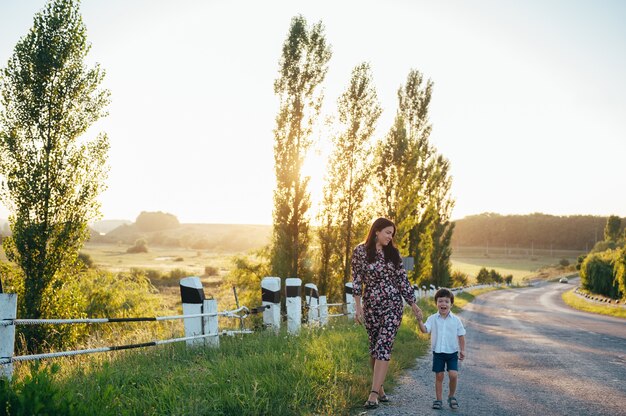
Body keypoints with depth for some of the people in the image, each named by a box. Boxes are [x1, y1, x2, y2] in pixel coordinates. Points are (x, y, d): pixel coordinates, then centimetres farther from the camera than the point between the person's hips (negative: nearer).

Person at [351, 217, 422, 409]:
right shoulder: (360, 251, -2)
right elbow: (357, 280, 0)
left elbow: (402, 279, 10)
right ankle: (379, 388, 23)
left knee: (383, 346, -10)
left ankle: (374, 393, -13)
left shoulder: (393, 253, 5)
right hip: (371, 305, -1)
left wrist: (413, 304, 11)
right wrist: (358, 307, -4)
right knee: (375, 347, 7)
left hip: (393, 304, 1)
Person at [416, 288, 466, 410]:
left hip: (452, 353, 0)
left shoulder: (456, 320, -2)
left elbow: (461, 335, 4)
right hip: (438, 353, 1)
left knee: (453, 375, -10)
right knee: (439, 376, 6)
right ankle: (439, 399, 18)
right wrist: (419, 321, -33)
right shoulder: (432, 319, -3)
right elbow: (425, 330, -16)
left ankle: (451, 396, 14)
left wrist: (462, 350, 0)